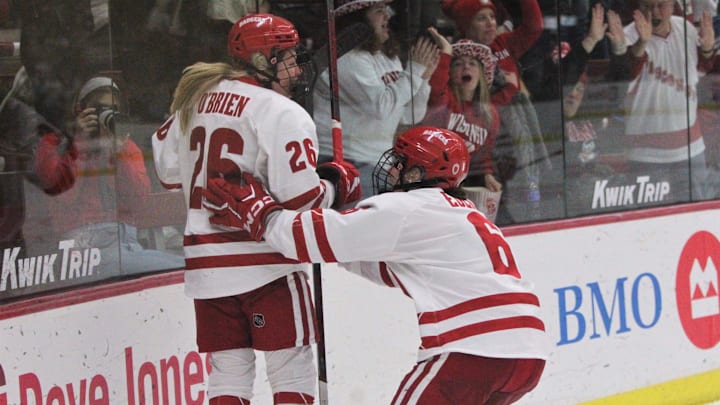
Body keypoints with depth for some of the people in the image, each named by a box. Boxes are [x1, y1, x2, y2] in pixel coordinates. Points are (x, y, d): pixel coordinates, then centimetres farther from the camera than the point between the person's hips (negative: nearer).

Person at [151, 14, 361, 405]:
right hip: (265, 262, -6)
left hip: (204, 261, 6)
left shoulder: (198, 98, 8)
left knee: (228, 368, 12)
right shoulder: (282, 113, -13)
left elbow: (167, 166, 16)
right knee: (292, 368, 3)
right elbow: (300, 196, -18)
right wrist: (338, 185, 0)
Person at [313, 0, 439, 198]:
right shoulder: (347, 60, -14)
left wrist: (423, 77, -1)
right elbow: (380, 106, -24)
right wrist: (414, 71, -15)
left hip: (380, 162, 9)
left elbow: (410, 117, 13)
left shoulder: (389, 58, 14)